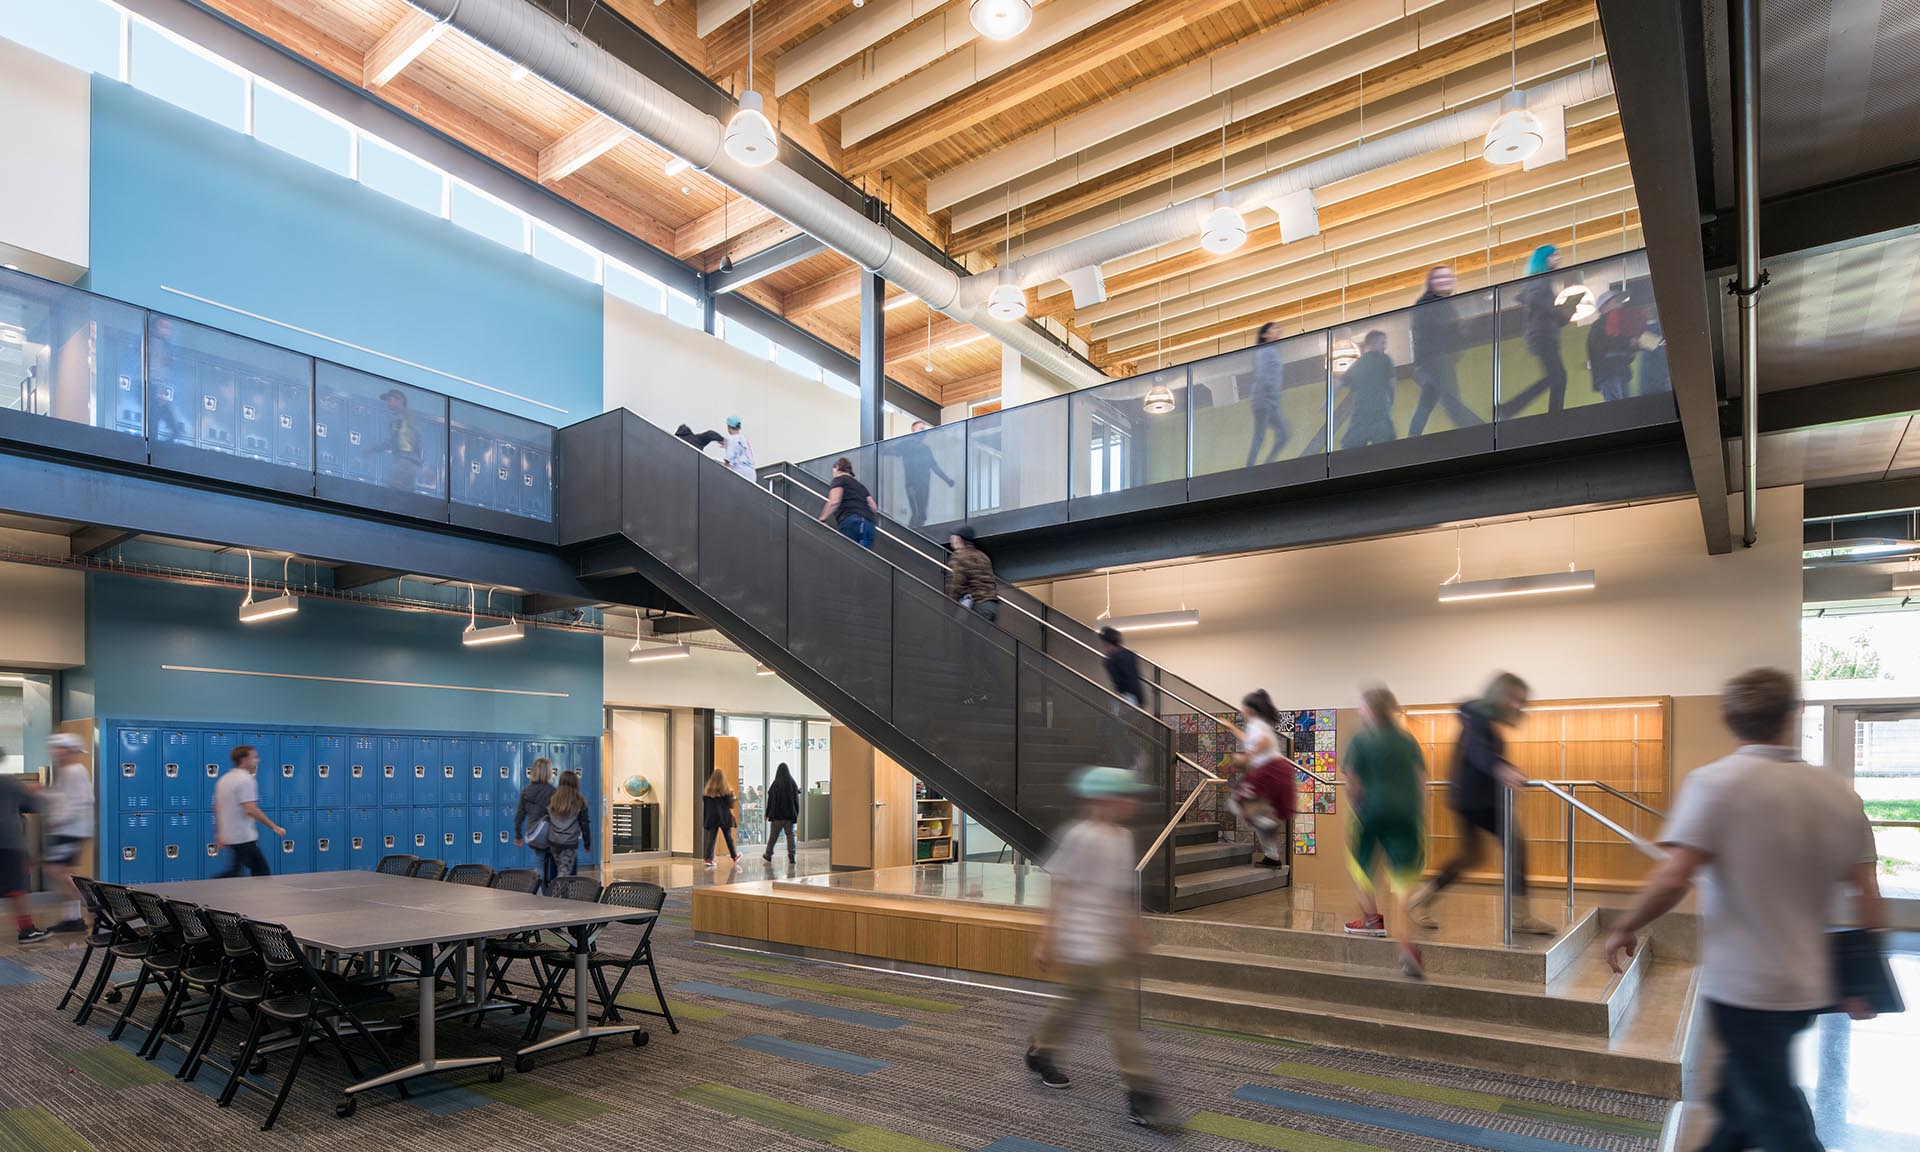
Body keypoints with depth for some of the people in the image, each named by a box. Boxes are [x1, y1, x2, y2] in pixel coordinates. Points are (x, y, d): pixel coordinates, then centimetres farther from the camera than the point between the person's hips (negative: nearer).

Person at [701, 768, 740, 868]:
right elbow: (730, 805, -9)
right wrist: (731, 794, 7)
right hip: (724, 818, -2)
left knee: (711, 838, 2)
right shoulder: (725, 790, -10)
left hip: (711, 818, 2)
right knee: (729, 838, 11)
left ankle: (708, 859, -10)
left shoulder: (707, 791, 1)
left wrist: (705, 819, 9)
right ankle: (734, 856, 25)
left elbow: (704, 806, 4)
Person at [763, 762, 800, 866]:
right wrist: (796, 814, 10)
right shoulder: (793, 784, -2)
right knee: (790, 835, 4)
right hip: (790, 814, 2)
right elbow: (796, 800, 2)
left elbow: (770, 800, -7)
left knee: (773, 835, 12)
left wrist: (767, 814, 2)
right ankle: (792, 857, -6)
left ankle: (768, 856, 24)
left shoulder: (775, 784, -10)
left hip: (777, 814, -2)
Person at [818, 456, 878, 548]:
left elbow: (834, 502, -6)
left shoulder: (839, 479, 12)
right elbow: (874, 509, 21)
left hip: (850, 523, -7)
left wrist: (821, 520, -3)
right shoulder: (860, 485, 31)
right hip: (869, 525, 7)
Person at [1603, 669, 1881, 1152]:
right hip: (1809, 989, 6)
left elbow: (1673, 879, -23)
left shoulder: (1716, 782, -16)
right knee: (1738, 1097, 23)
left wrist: (1624, 928, -8)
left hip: (1744, 988, -6)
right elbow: (1870, 903, 3)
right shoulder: (1840, 794, 1)